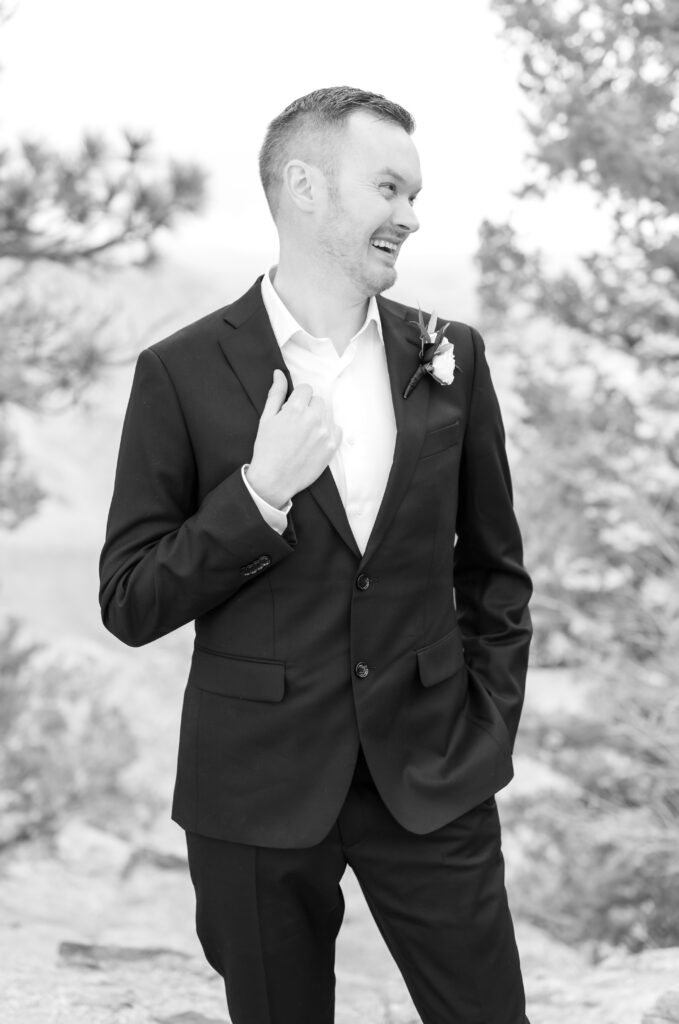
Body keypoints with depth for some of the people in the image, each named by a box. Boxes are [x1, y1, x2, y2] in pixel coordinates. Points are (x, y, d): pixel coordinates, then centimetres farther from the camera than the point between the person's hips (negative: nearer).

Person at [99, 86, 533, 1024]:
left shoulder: (450, 357, 4)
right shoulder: (182, 373, -5)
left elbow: (494, 569, 12)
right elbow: (130, 604, -6)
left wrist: (489, 728, 5)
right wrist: (261, 491, -17)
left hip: (433, 785, 2)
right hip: (258, 792, -2)